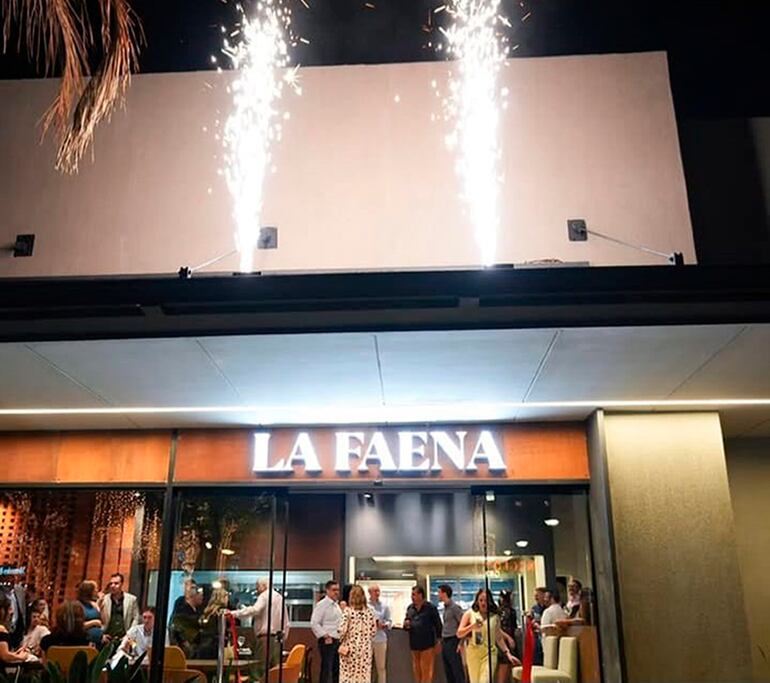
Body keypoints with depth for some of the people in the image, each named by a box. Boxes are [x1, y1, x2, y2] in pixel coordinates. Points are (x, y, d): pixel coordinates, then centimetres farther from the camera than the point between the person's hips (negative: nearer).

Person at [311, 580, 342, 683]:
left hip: (337, 641, 8)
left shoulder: (336, 605, 16)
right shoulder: (321, 604, -10)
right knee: (327, 670, -7)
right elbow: (314, 623, -17)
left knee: (336, 669, 10)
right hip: (327, 641, -8)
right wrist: (326, 636, -18)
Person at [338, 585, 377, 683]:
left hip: (350, 648, -2)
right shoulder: (369, 612, -1)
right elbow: (373, 631, 2)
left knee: (348, 675, 6)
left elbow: (342, 629, -14)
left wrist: (342, 641, 4)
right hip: (365, 648, 2)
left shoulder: (348, 611, -10)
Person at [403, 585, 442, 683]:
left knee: (426, 670, -1)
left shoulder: (430, 607, -6)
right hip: (414, 644, 5)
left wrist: (438, 640, -6)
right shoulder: (410, 608, 8)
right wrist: (406, 624, -6)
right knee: (417, 670, 13)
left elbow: (438, 624, -4)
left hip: (427, 644, -5)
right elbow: (406, 624, 18)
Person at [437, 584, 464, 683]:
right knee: (448, 671, 13)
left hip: (452, 642, -9)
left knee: (457, 671, -3)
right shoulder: (445, 607, 11)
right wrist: (442, 640, 16)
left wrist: (461, 643, -16)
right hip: (445, 642, 9)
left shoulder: (455, 607, -14)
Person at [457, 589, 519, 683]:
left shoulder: (494, 617, 7)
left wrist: (508, 653, 6)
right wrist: (471, 627, -15)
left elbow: (499, 638, 13)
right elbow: (459, 633, 1)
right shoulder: (470, 613, 3)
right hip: (473, 652, 1)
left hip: (489, 652, 0)